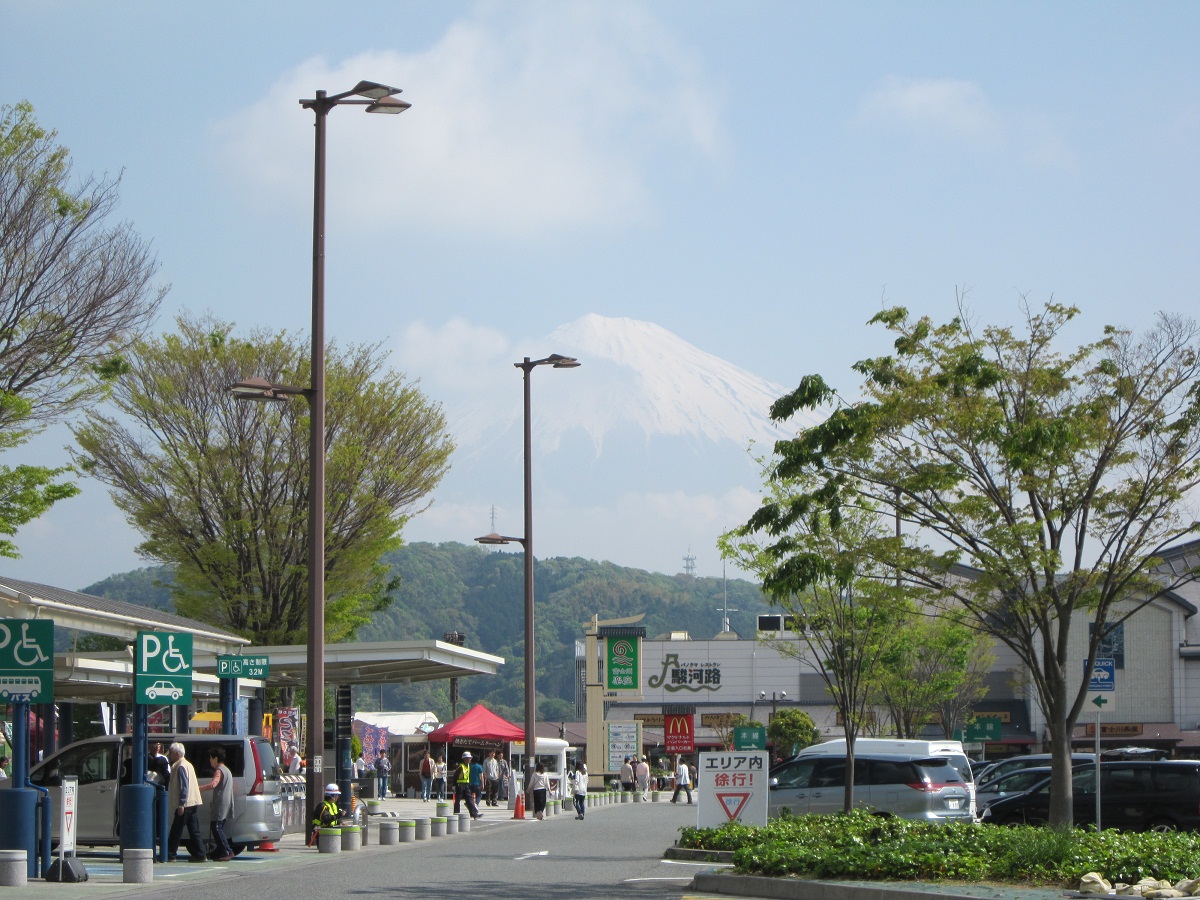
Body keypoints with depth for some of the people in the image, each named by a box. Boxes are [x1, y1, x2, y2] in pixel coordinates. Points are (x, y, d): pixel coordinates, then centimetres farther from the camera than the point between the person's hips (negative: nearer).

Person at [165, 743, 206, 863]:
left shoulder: (181, 766, -12)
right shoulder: (187, 764, 19)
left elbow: (184, 787, -19)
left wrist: (181, 804, -21)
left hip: (185, 804, -10)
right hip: (194, 803, 10)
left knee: (176, 830, -3)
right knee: (194, 831, 8)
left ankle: (170, 855, 0)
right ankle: (200, 854, 7)